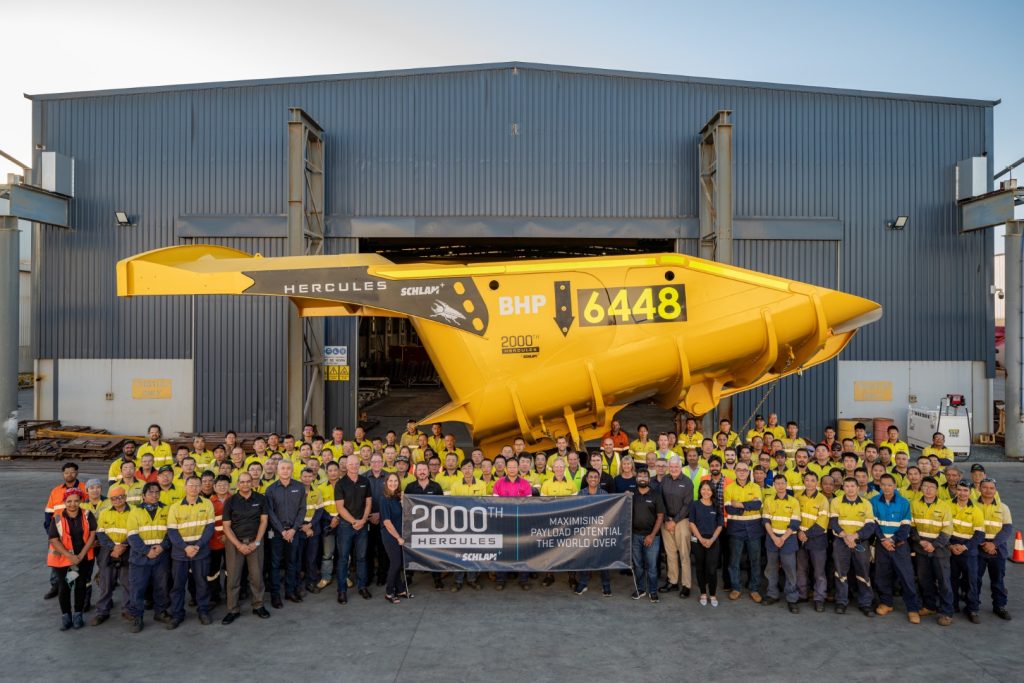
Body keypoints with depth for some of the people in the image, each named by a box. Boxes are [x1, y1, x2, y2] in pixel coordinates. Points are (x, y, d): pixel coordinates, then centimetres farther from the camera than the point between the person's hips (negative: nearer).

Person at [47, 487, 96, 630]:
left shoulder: (87, 515, -6)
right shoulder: (57, 518, -9)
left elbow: (92, 534, -7)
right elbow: (54, 540, -11)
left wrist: (81, 555, -13)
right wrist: (70, 556, -18)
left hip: (84, 558, 1)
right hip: (63, 558, -1)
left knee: (81, 586, 8)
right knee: (63, 588, 4)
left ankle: (78, 614, 23)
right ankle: (65, 616, 21)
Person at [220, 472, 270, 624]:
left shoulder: (260, 499, 0)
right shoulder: (230, 501, -3)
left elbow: (264, 521, 1)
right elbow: (226, 526, -3)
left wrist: (256, 542, -7)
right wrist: (239, 545, -11)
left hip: (255, 541, 1)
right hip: (234, 542, 0)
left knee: (257, 576, 3)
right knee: (233, 577, 2)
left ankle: (258, 606, 17)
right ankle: (233, 610, 13)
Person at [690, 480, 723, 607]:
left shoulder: (716, 506, 4)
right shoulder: (695, 505, 1)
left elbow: (719, 525, 4)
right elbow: (692, 523, -2)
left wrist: (712, 539, -9)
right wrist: (701, 539, -11)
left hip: (713, 541, 0)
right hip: (698, 540, 0)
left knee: (712, 569, -5)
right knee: (700, 568, 8)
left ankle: (713, 595, 9)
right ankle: (703, 594, 20)